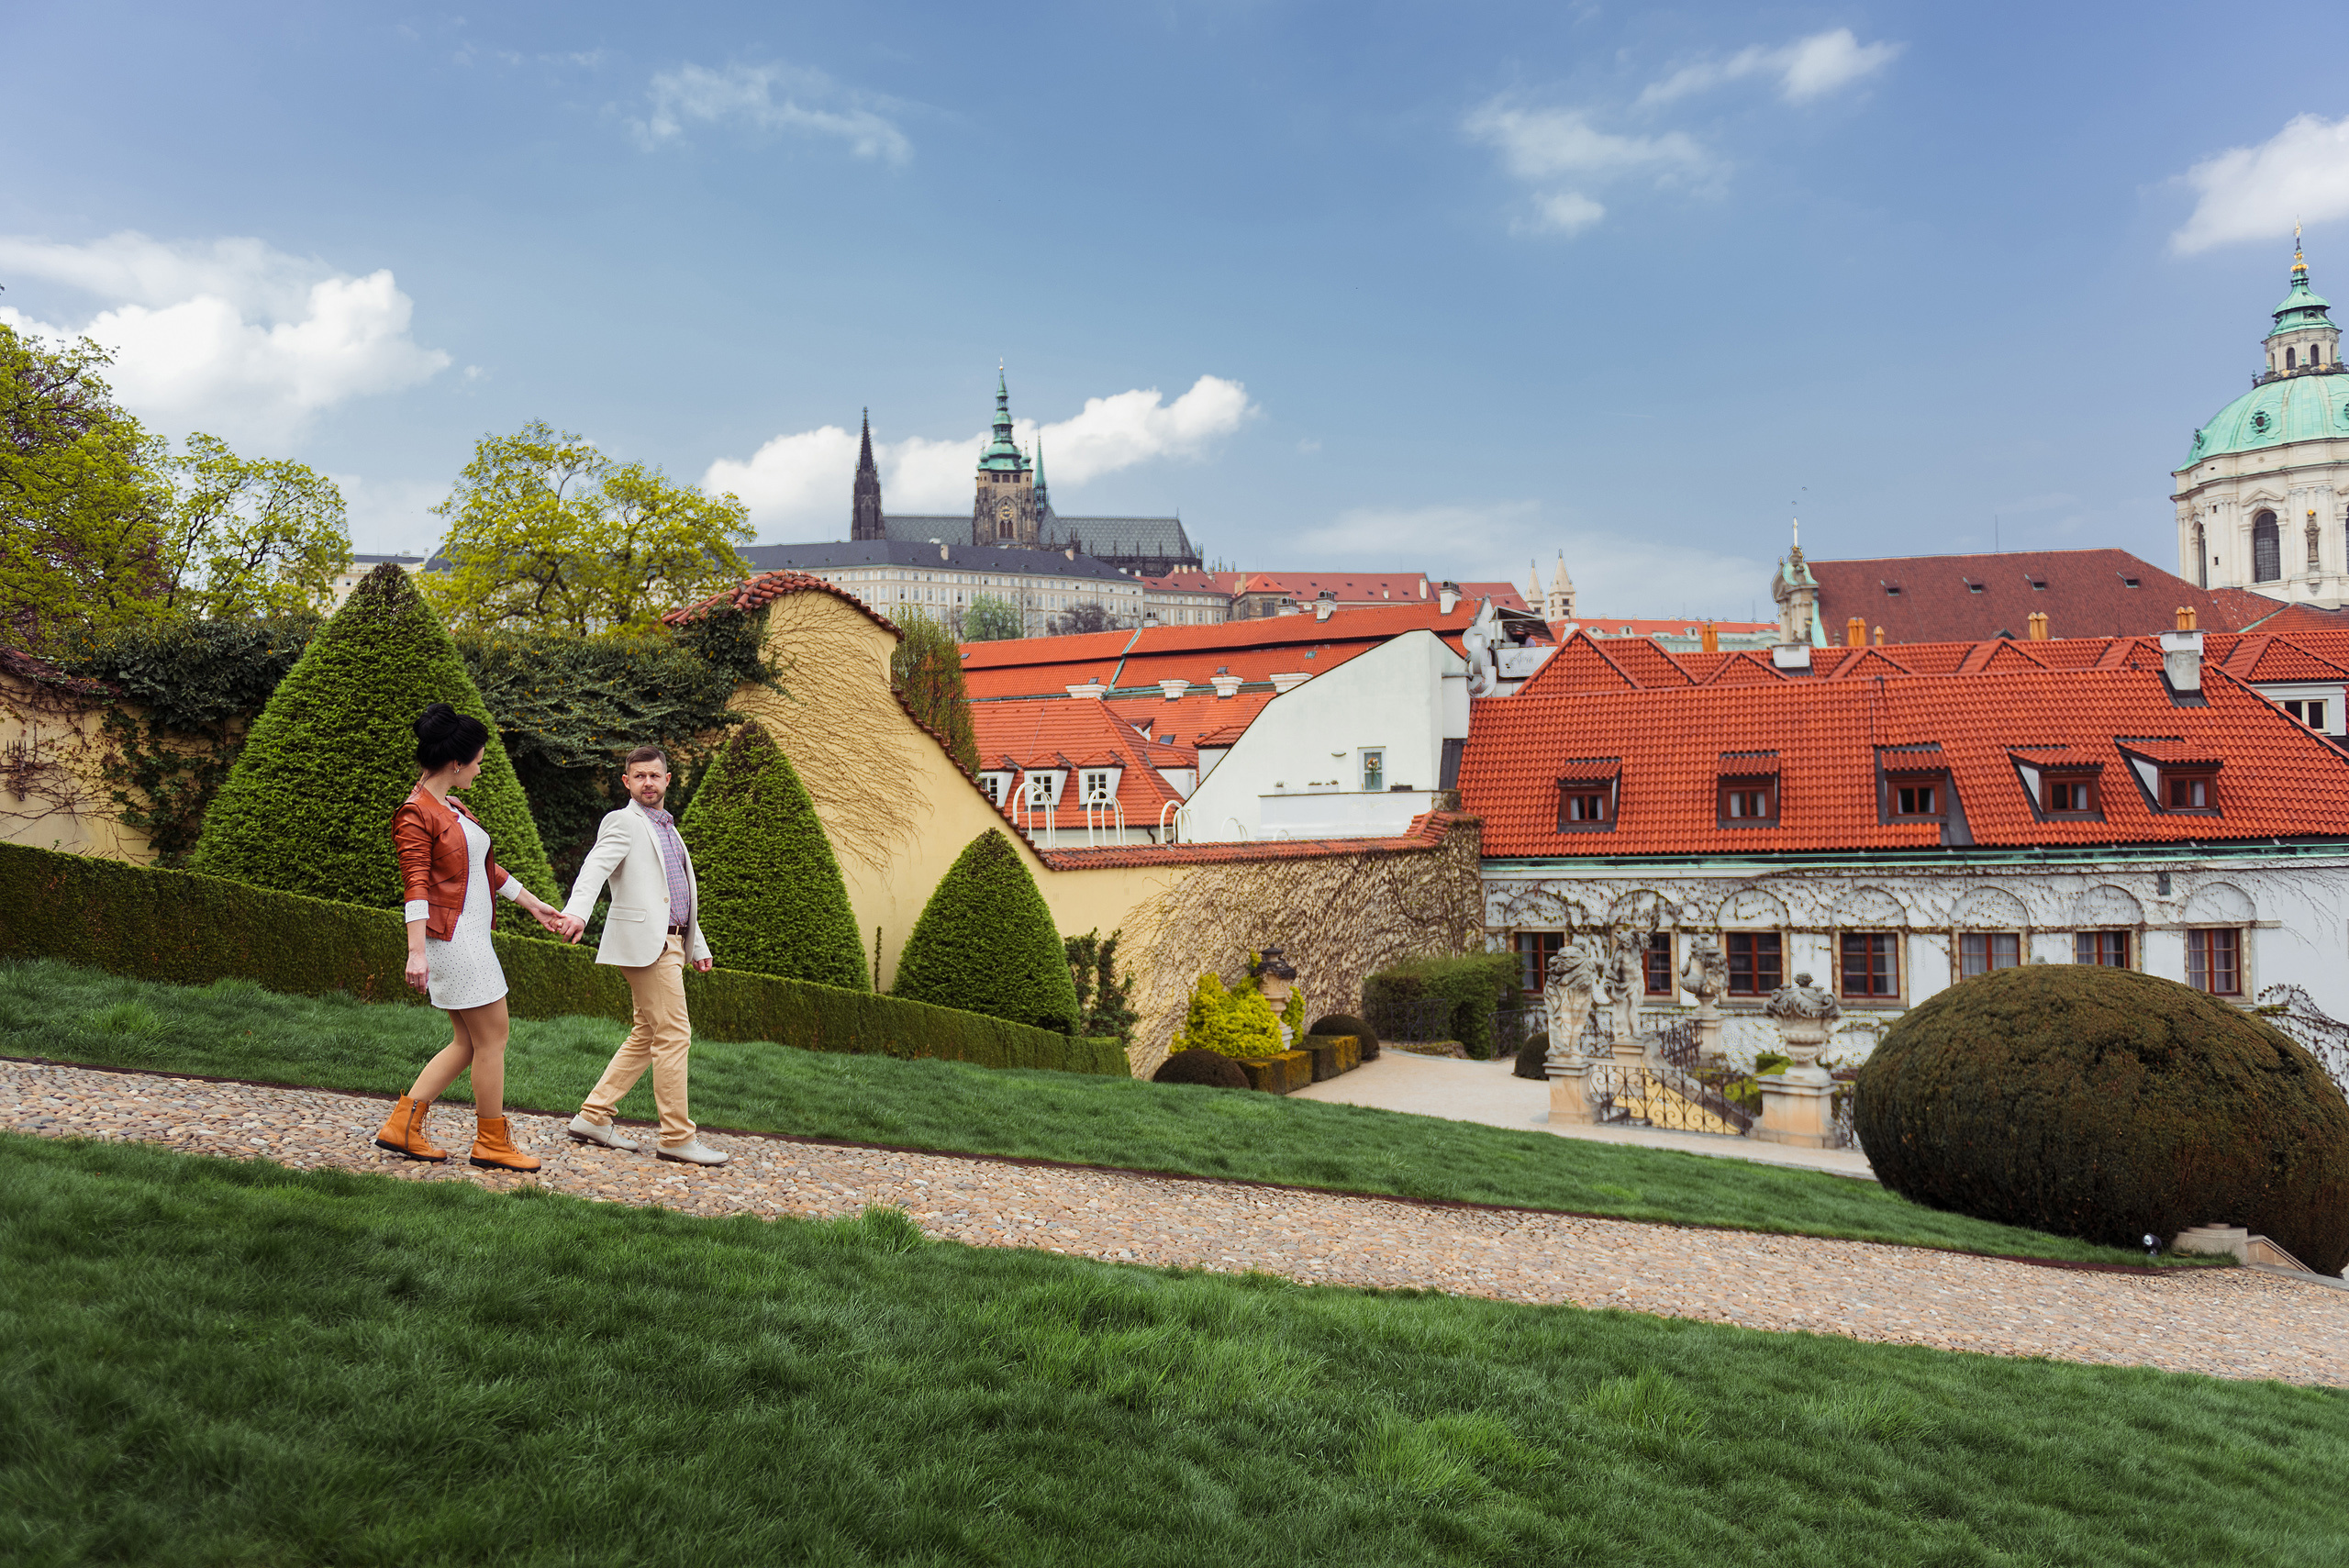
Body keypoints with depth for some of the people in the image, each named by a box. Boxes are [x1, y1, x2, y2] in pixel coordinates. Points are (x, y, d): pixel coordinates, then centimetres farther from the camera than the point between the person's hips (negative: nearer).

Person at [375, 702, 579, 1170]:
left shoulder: (452, 807, 17)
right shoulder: (415, 815, -11)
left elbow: (489, 868, 24)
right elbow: (416, 887, -18)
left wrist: (535, 905, 25)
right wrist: (416, 952, -24)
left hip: (471, 935, 10)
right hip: (452, 936, -10)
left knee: (469, 1043, 11)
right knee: (492, 1037, -3)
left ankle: (402, 1126, 15)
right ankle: (492, 1144, 8)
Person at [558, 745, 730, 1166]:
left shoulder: (666, 829, 23)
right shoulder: (623, 822, -4)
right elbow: (595, 866, -22)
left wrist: (698, 946, 29)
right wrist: (577, 910, -39)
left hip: (669, 944, 9)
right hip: (645, 942, -9)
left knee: (647, 1036, 12)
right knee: (674, 1035, -9)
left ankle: (593, 1117, 18)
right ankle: (677, 1137, -5)